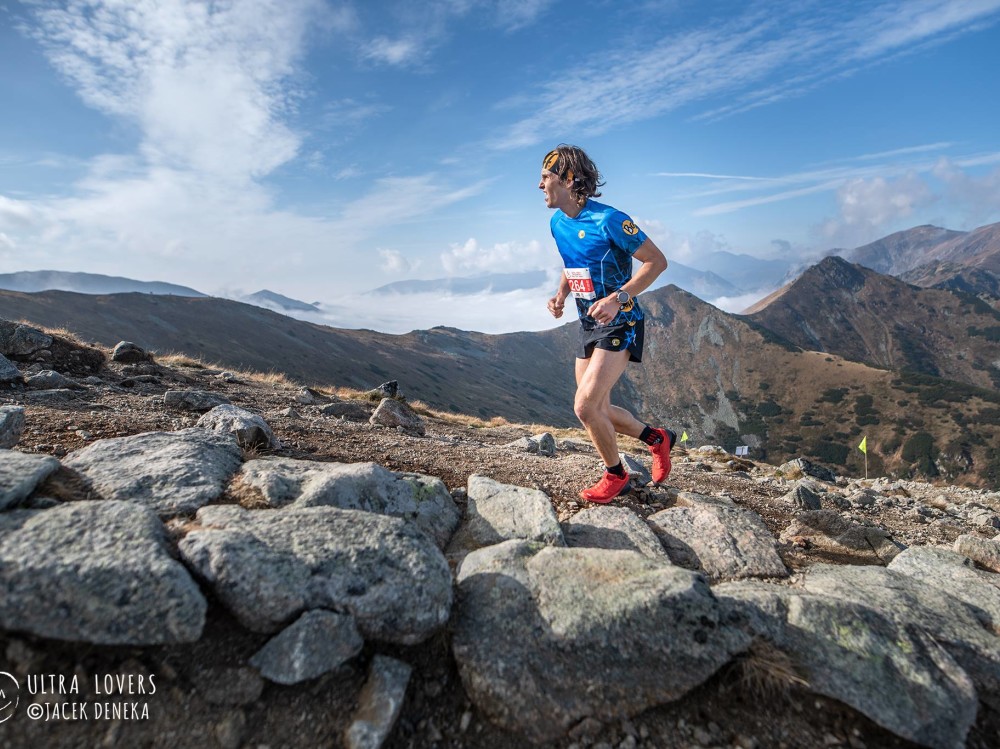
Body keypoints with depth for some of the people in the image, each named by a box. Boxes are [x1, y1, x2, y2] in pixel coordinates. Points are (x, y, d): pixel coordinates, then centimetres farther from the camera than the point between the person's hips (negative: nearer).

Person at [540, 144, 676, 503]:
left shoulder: (608, 220, -19)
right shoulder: (557, 223, 5)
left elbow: (657, 261, -15)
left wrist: (618, 298, -27)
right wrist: (561, 294, 2)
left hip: (620, 325, -8)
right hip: (589, 325, 8)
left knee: (585, 406, -18)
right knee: (598, 411, 11)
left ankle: (616, 475, 8)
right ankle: (657, 438, 35)